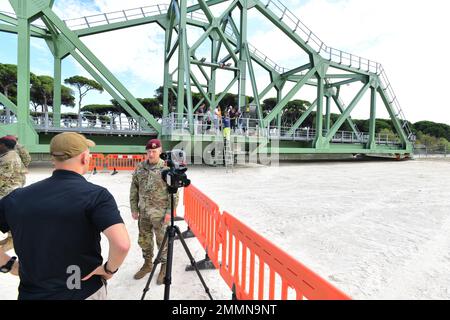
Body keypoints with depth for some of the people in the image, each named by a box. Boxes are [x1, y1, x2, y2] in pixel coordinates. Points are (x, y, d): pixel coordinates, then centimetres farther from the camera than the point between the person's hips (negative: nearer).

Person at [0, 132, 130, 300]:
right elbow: (122, 244, -32)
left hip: (31, 292, 3)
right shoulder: (96, 194, -21)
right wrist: (109, 269, -13)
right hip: (85, 292, -2)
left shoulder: (17, 196, -6)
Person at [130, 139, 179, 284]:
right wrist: (134, 209, 6)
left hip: (160, 213, -5)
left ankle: (164, 266, 27)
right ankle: (147, 264, 39)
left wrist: (170, 211, -13)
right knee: (144, 240, 18)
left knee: (162, 241, 6)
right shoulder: (139, 168, 4)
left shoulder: (167, 168, -11)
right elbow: (134, 190, 10)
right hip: (143, 212, 5)